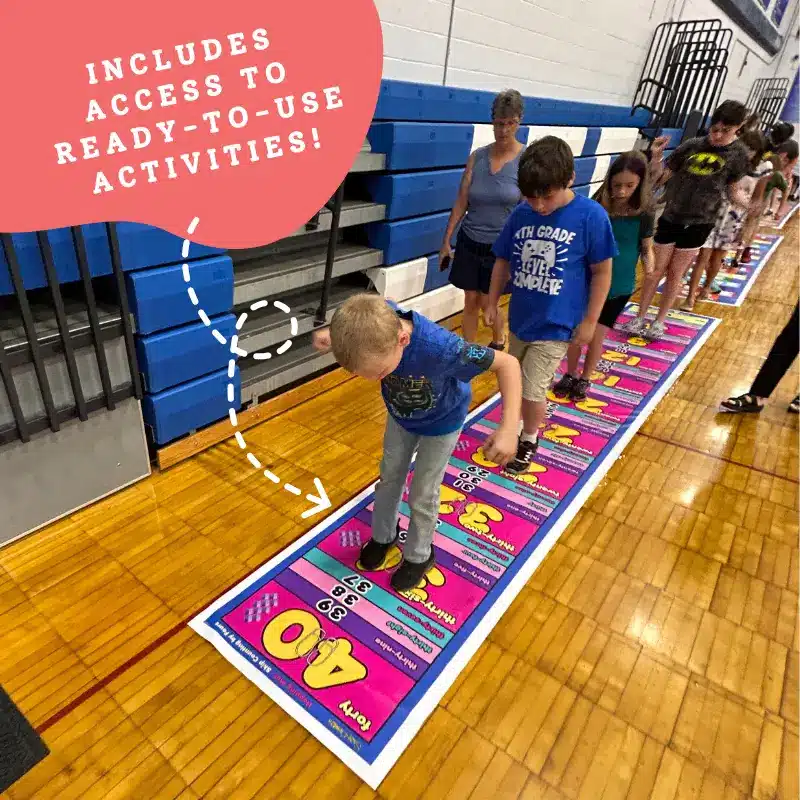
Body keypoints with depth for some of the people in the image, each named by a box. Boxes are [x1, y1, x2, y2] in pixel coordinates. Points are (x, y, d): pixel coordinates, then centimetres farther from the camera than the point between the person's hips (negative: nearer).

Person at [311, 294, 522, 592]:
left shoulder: (440, 349, -48)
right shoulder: (379, 323, -35)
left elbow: (507, 363, -35)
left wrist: (508, 428, -44)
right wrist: (334, 332, -21)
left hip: (442, 421, -4)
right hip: (400, 415, 4)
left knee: (422, 495, 10)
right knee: (390, 477, 21)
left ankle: (419, 556, 38)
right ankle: (383, 535, 48)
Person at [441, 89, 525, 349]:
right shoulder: (477, 156, 1)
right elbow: (461, 201, 4)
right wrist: (447, 240, 4)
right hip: (469, 242, 3)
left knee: (487, 304, 6)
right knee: (470, 302, 8)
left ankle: (499, 342, 38)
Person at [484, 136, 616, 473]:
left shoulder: (591, 216, -15)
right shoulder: (520, 214, -6)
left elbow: (602, 272, -8)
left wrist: (590, 321, -6)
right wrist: (492, 303, 10)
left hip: (555, 325, -4)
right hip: (520, 318, 4)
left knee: (532, 390, 1)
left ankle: (529, 441, 28)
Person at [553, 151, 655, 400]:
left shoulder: (643, 214, -9)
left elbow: (646, 247, 1)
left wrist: (648, 263, -20)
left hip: (618, 286, -1)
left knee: (596, 336, 7)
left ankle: (584, 379, 28)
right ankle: (570, 375, 30)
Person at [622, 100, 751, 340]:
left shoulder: (738, 155, -3)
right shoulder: (692, 146, -5)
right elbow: (663, 175, -1)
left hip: (699, 223, 0)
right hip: (671, 217, 0)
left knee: (675, 274, 7)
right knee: (656, 270, 3)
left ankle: (659, 321, 19)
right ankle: (640, 318, 15)